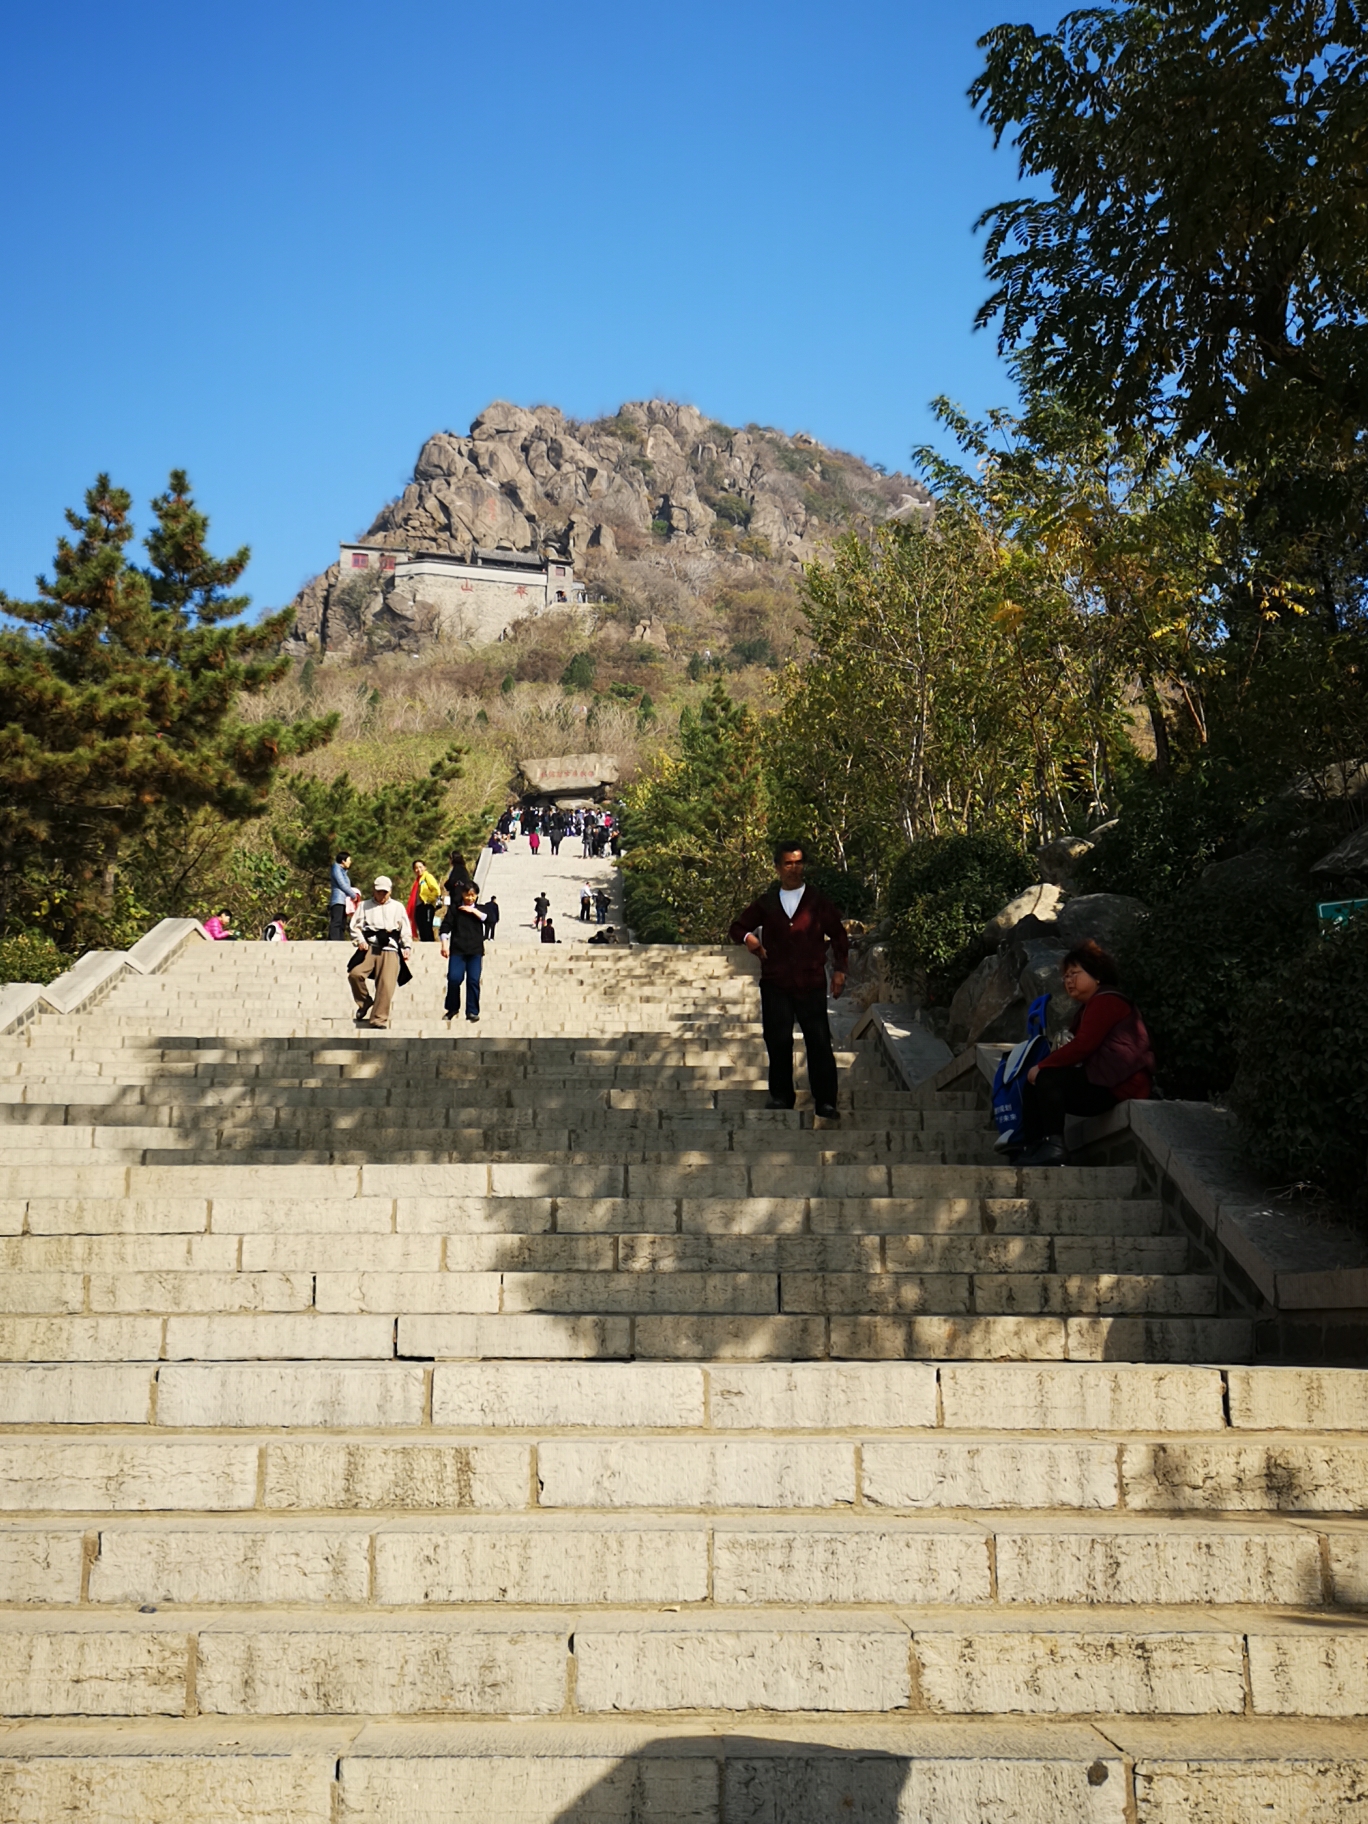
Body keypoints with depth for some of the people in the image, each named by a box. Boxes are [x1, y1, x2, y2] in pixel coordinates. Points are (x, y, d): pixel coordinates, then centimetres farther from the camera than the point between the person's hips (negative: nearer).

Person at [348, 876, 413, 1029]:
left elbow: (406, 930, 15)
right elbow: (355, 925, 10)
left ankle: (379, 1019, -8)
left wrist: (407, 947, 1)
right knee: (355, 974, -22)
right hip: (370, 947, 0)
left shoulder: (398, 907, 19)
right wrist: (360, 940, -8)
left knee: (386, 985, -13)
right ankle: (365, 1003, 1)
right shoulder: (365, 905, 17)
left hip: (390, 950, 0)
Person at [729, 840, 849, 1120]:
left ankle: (825, 1101, 0)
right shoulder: (766, 903, 10)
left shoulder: (817, 902, 7)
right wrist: (747, 937, -6)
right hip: (775, 984, 2)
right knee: (778, 1041, 4)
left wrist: (839, 970, 4)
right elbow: (738, 926, 17)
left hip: (811, 983, -2)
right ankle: (780, 1096, 17)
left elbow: (838, 935, 12)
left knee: (819, 1042, -5)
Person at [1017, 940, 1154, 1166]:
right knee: (1032, 1085, 5)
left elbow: (1082, 1046, -20)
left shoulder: (1106, 1001, -9)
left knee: (1047, 1078, -23)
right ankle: (1033, 1149, -4)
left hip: (1120, 1086, -11)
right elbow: (1081, 1047, 14)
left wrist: (1042, 1066, -14)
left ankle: (1053, 1146, -27)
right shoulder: (1090, 1007, 24)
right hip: (1104, 1082, 11)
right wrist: (1043, 1066, -1)